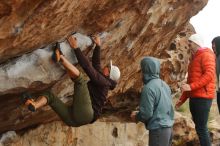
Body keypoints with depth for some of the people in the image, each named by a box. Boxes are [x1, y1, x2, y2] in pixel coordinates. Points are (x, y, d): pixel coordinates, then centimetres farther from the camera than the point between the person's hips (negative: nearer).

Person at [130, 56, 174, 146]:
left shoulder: (148, 88, -16)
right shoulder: (164, 85, 10)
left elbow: (146, 114, -17)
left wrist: (136, 116, 3)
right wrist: (139, 114, 20)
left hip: (158, 129, -8)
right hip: (169, 127, 8)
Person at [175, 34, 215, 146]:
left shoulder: (206, 55, -5)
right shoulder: (195, 58, 24)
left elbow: (209, 74, -20)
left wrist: (191, 86, -25)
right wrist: (182, 99, 24)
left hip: (202, 98, -9)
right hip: (194, 97, 9)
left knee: (201, 128, -12)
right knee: (199, 127, 10)